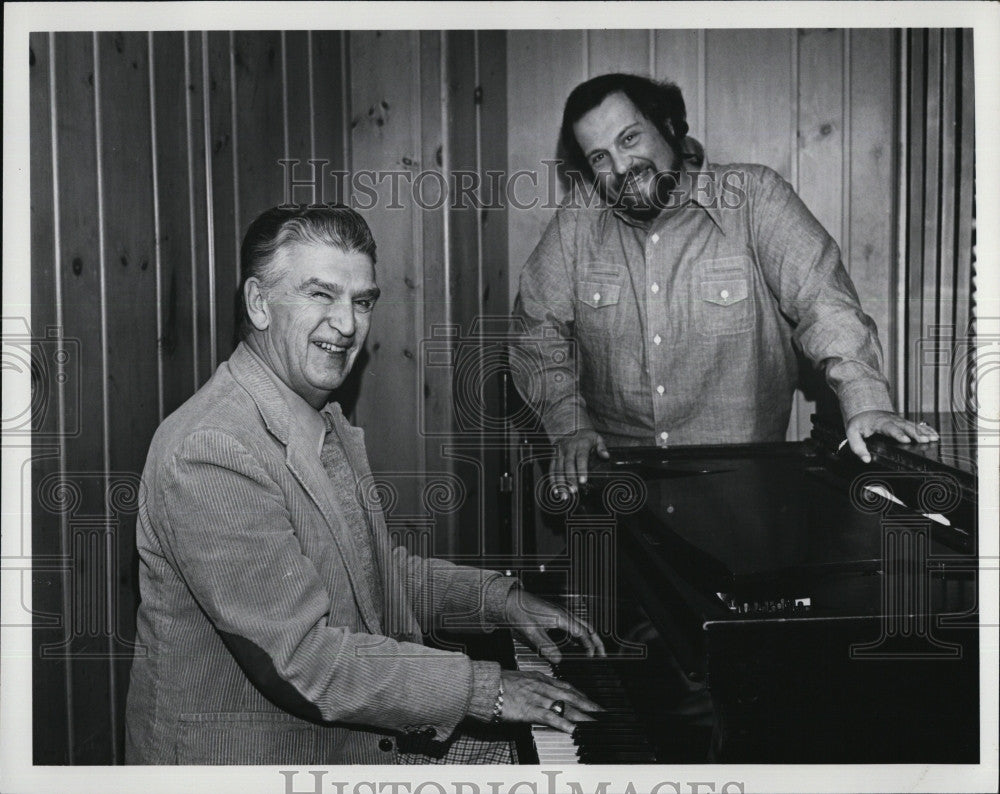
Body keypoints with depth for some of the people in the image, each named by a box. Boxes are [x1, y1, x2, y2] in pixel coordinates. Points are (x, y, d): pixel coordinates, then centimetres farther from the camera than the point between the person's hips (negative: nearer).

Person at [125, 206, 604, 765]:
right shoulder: (209, 454, -25)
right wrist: (486, 688, -23)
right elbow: (303, 659, -27)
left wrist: (497, 597, 4)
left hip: (354, 734, 9)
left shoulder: (325, 420, 7)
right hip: (248, 756, -9)